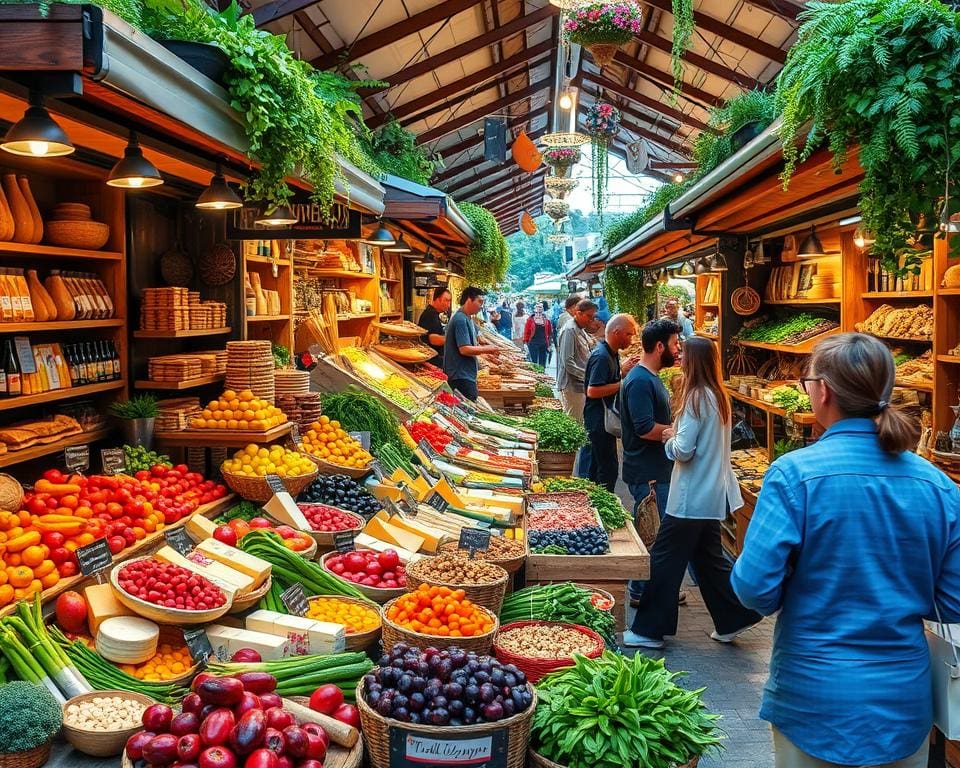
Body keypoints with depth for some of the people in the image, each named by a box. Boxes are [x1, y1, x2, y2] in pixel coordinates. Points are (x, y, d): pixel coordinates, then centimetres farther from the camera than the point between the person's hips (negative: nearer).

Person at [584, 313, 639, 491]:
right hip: (599, 419, -11)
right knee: (609, 467, -6)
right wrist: (622, 384, -23)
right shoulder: (602, 356, -22)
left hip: (603, 418, 11)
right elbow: (592, 391, -27)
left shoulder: (611, 353, 10)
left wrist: (622, 369, 4)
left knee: (596, 463, 19)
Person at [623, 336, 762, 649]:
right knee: (708, 557, 19)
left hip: (691, 497, -9)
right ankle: (734, 618, 24)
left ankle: (648, 630, 7)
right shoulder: (718, 396, 8)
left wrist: (669, 438, -1)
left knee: (665, 561, 0)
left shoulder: (697, 398, -18)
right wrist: (677, 436, 7)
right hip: (712, 494, 9)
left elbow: (683, 450, -21)